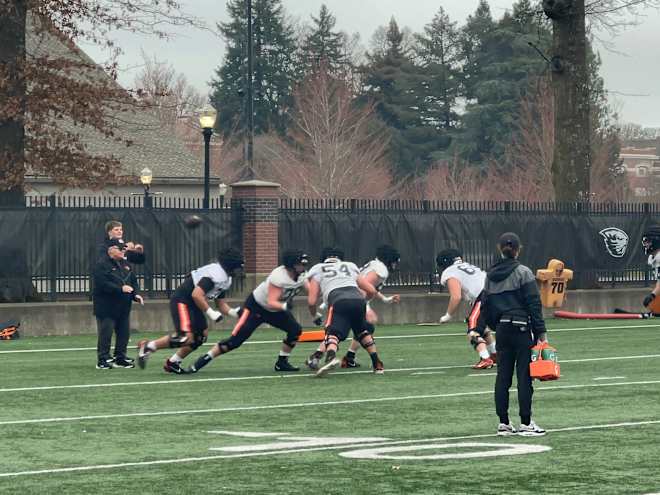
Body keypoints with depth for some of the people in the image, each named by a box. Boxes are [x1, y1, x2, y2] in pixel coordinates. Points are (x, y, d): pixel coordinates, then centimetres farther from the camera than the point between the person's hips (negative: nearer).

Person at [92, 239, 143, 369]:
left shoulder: (125, 265, 15)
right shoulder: (101, 265, -10)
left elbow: (133, 281, 19)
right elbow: (102, 284, -22)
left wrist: (136, 294, 1)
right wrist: (120, 289, -26)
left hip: (123, 307, 8)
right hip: (107, 308, -8)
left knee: (124, 333, 9)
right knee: (105, 334, -5)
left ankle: (120, 358, 18)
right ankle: (103, 360, 0)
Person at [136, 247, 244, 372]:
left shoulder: (225, 279, 11)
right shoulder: (216, 274, -22)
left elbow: (221, 304, 17)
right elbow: (196, 295, -29)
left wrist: (234, 313, -1)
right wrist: (211, 313, -22)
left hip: (192, 304, 11)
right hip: (181, 301, -11)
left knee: (202, 334, 11)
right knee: (186, 337, -20)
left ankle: (173, 362, 18)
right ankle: (148, 346, -8)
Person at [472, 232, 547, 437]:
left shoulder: (490, 275, 9)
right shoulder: (523, 272, -7)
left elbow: (485, 305, 11)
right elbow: (534, 304, -10)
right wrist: (541, 332, -8)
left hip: (501, 329, 5)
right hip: (521, 328, -5)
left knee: (503, 376, 8)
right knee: (524, 375, -3)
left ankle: (503, 423, 10)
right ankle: (526, 423, -3)